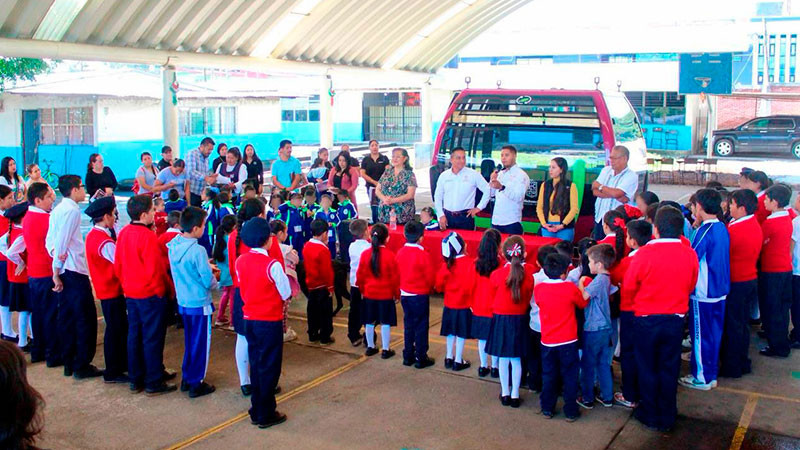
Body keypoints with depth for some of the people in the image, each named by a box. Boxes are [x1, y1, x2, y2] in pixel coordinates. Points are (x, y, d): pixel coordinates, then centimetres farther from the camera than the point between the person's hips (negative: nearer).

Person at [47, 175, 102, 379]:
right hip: (75, 271, -9)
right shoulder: (72, 210, -14)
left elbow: (49, 240, 12)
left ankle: (69, 363, 21)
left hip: (63, 271, 9)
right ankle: (82, 366, 3)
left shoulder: (58, 210, 13)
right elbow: (62, 242, -18)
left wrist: (57, 260, 1)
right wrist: (56, 271, -14)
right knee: (86, 319, -1)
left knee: (67, 317, 14)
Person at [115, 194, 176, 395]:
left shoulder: (123, 233, 2)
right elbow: (154, 269, -19)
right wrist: (166, 288, -8)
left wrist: (126, 284, 19)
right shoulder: (148, 236, -20)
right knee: (153, 338, 2)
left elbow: (118, 265, 9)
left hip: (131, 294, 8)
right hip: (150, 294, -8)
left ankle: (136, 380, 24)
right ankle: (154, 382, 9)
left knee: (134, 335, 15)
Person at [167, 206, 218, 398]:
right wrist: (215, 282, 4)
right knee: (201, 343, 6)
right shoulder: (198, 251, -23)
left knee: (189, 341, 21)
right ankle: (196, 384, 14)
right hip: (200, 303, -7)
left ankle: (186, 378, 30)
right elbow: (208, 280, -18)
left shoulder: (173, 246, -1)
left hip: (183, 301, 7)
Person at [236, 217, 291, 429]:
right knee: (269, 367, 5)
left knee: (256, 364, 17)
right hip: (270, 321, -6)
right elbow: (286, 294, -11)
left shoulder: (240, 261, -1)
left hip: (249, 318, 6)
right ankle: (266, 415, 12)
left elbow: (243, 287, 8)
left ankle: (256, 410, 25)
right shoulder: (272, 265, -18)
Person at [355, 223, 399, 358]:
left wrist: (362, 289, 17)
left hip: (369, 293, 4)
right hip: (386, 294, -3)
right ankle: (385, 350, 9)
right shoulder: (390, 255, -15)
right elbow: (395, 277, -9)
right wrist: (397, 293, 4)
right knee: (385, 323, 4)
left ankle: (370, 347, 23)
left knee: (369, 322, 13)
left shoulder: (365, 254, -4)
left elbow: (360, 275, 2)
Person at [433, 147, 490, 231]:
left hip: (465, 217, -2)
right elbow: (437, 197, 13)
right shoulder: (444, 176, 8)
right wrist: (441, 215, 5)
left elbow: (487, 190, 3)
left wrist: (479, 207, 1)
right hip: (447, 217, 2)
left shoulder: (473, 174, 0)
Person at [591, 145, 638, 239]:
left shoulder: (631, 176, -8)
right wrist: (615, 195, -15)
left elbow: (616, 193, -22)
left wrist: (600, 186, -6)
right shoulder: (606, 170, 10)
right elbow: (595, 191, -2)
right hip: (599, 219, 6)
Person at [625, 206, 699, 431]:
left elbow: (628, 285, -10)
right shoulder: (689, 254, -9)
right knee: (669, 369, 15)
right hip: (675, 320, 3)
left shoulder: (644, 253, -20)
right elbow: (691, 286, 5)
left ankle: (650, 415, 25)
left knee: (647, 368, 14)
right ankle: (667, 418, 26)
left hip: (646, 320, -3)